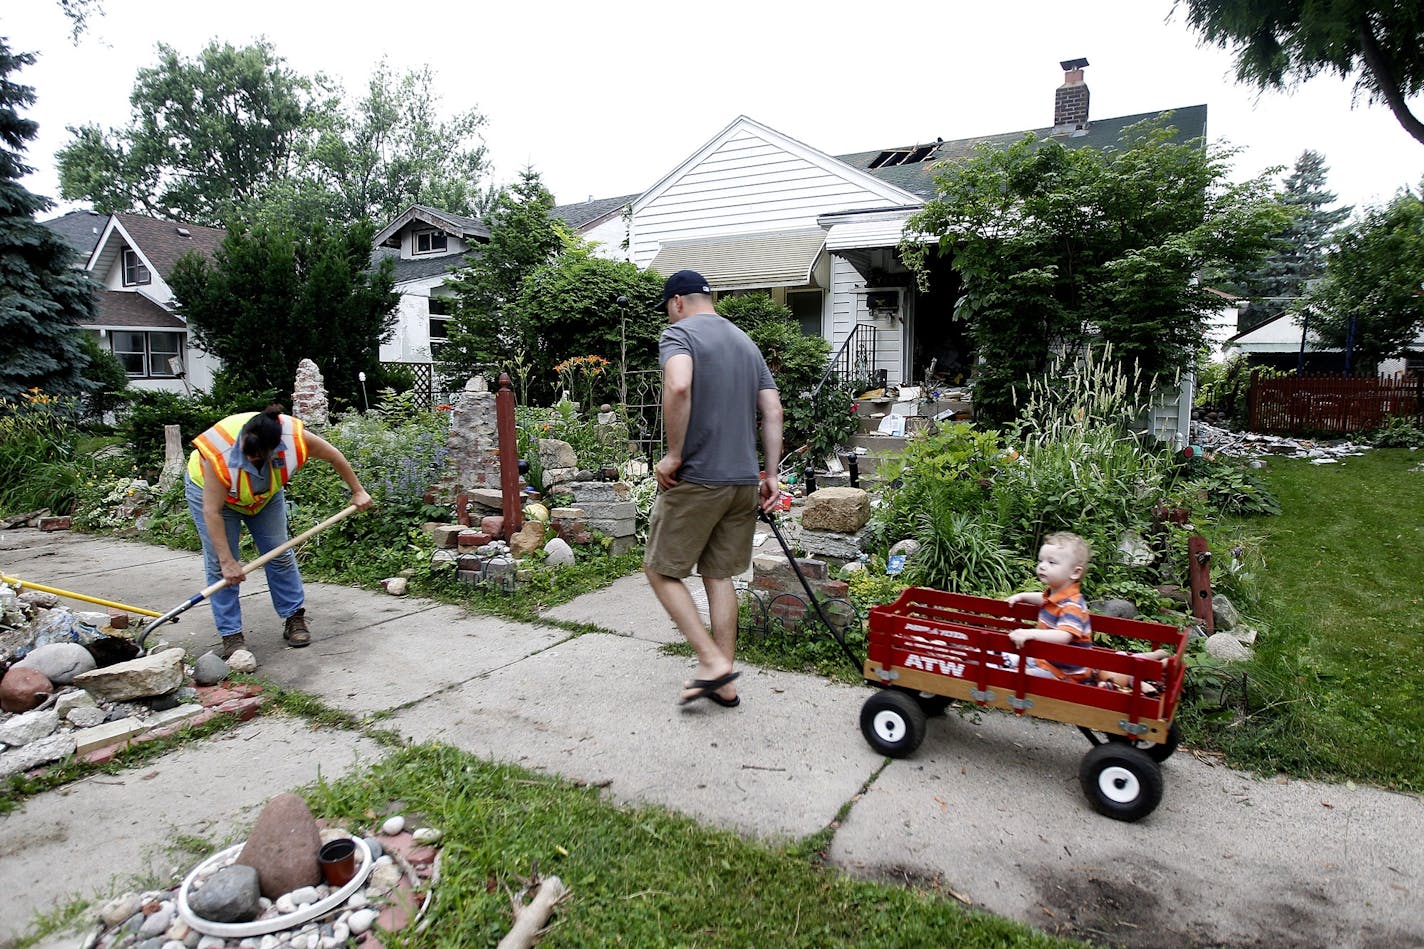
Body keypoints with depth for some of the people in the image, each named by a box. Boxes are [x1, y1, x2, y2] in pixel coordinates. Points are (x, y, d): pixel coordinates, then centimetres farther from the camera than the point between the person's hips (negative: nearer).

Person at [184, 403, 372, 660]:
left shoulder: (294, 437, -35)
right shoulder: (220, 455, -42)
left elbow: (333, 456, -16)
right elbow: (212, 512, -36)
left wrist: (358, 491, -7)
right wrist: (227, 561, -36)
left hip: (266, 492, 3)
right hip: (210, 489, -3)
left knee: (280, 554, 2)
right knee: (219, 566, -8)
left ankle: (294, 618, 13)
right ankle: (231, 635, -1)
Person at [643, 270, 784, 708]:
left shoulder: (678, 333, -4)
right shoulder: (746, 342, 18)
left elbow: (678, 387, -26)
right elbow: (773, 410, 12)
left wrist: (674, 455, -17)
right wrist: (771, 474, 12)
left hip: (696, 480, -7)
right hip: (743, 482, 7)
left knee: (661, 570, 7)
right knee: (719, 576, 13)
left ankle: (712, 661, 0)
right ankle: (724, 683, 18)